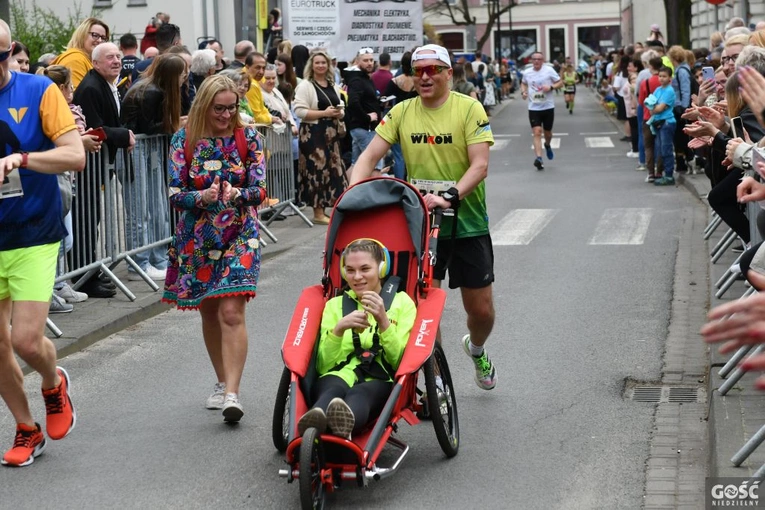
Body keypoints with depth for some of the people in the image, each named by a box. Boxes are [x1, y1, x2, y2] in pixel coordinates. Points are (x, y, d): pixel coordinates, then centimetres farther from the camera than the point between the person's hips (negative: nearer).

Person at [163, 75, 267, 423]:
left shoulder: (248, 138, -2)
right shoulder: (184, 140, -1)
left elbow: (259, 190, -6)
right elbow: (175, 194, -5)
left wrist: (237, 194, -28)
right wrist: (202, 197, -25)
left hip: (239, 236, -2)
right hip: (197, 236, 2)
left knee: (231, 312, -15)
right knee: (209, 313, 14)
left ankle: (232, 393, -17)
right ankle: (222, 382, 31)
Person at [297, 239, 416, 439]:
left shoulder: (402, 302, 18)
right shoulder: (335, 305, 24)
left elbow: (401, 362, 4)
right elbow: (323, 366, 11)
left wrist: (383, 321, -9)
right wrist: (339, 328, -6)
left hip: (380, 382, -1)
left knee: (359, 394, -40)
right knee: (332, 389, -38)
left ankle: (345, 422, -74)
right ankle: (312, 428, -72)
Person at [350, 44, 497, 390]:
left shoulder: (469, 108, -9)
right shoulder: (402, 112, 0)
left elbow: (480, 164, -17)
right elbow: (369, 157, -2)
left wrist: (451, 196, -32)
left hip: (467, 222, -2)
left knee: (481, 310, 7)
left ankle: (476, 349, 41)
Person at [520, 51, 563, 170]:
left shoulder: (549, 70, -6)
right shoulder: (527, 73, 3)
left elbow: (560, 83, -1)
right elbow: (523, 83, 23)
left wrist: (551, 87, -19)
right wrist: (523, 91, 2)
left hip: (548, 107, 0)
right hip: (533, 108, 0)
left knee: (548, 132, 13)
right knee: (537, 132, -13)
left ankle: (547, 145, 49)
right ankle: (539, 158, -18)